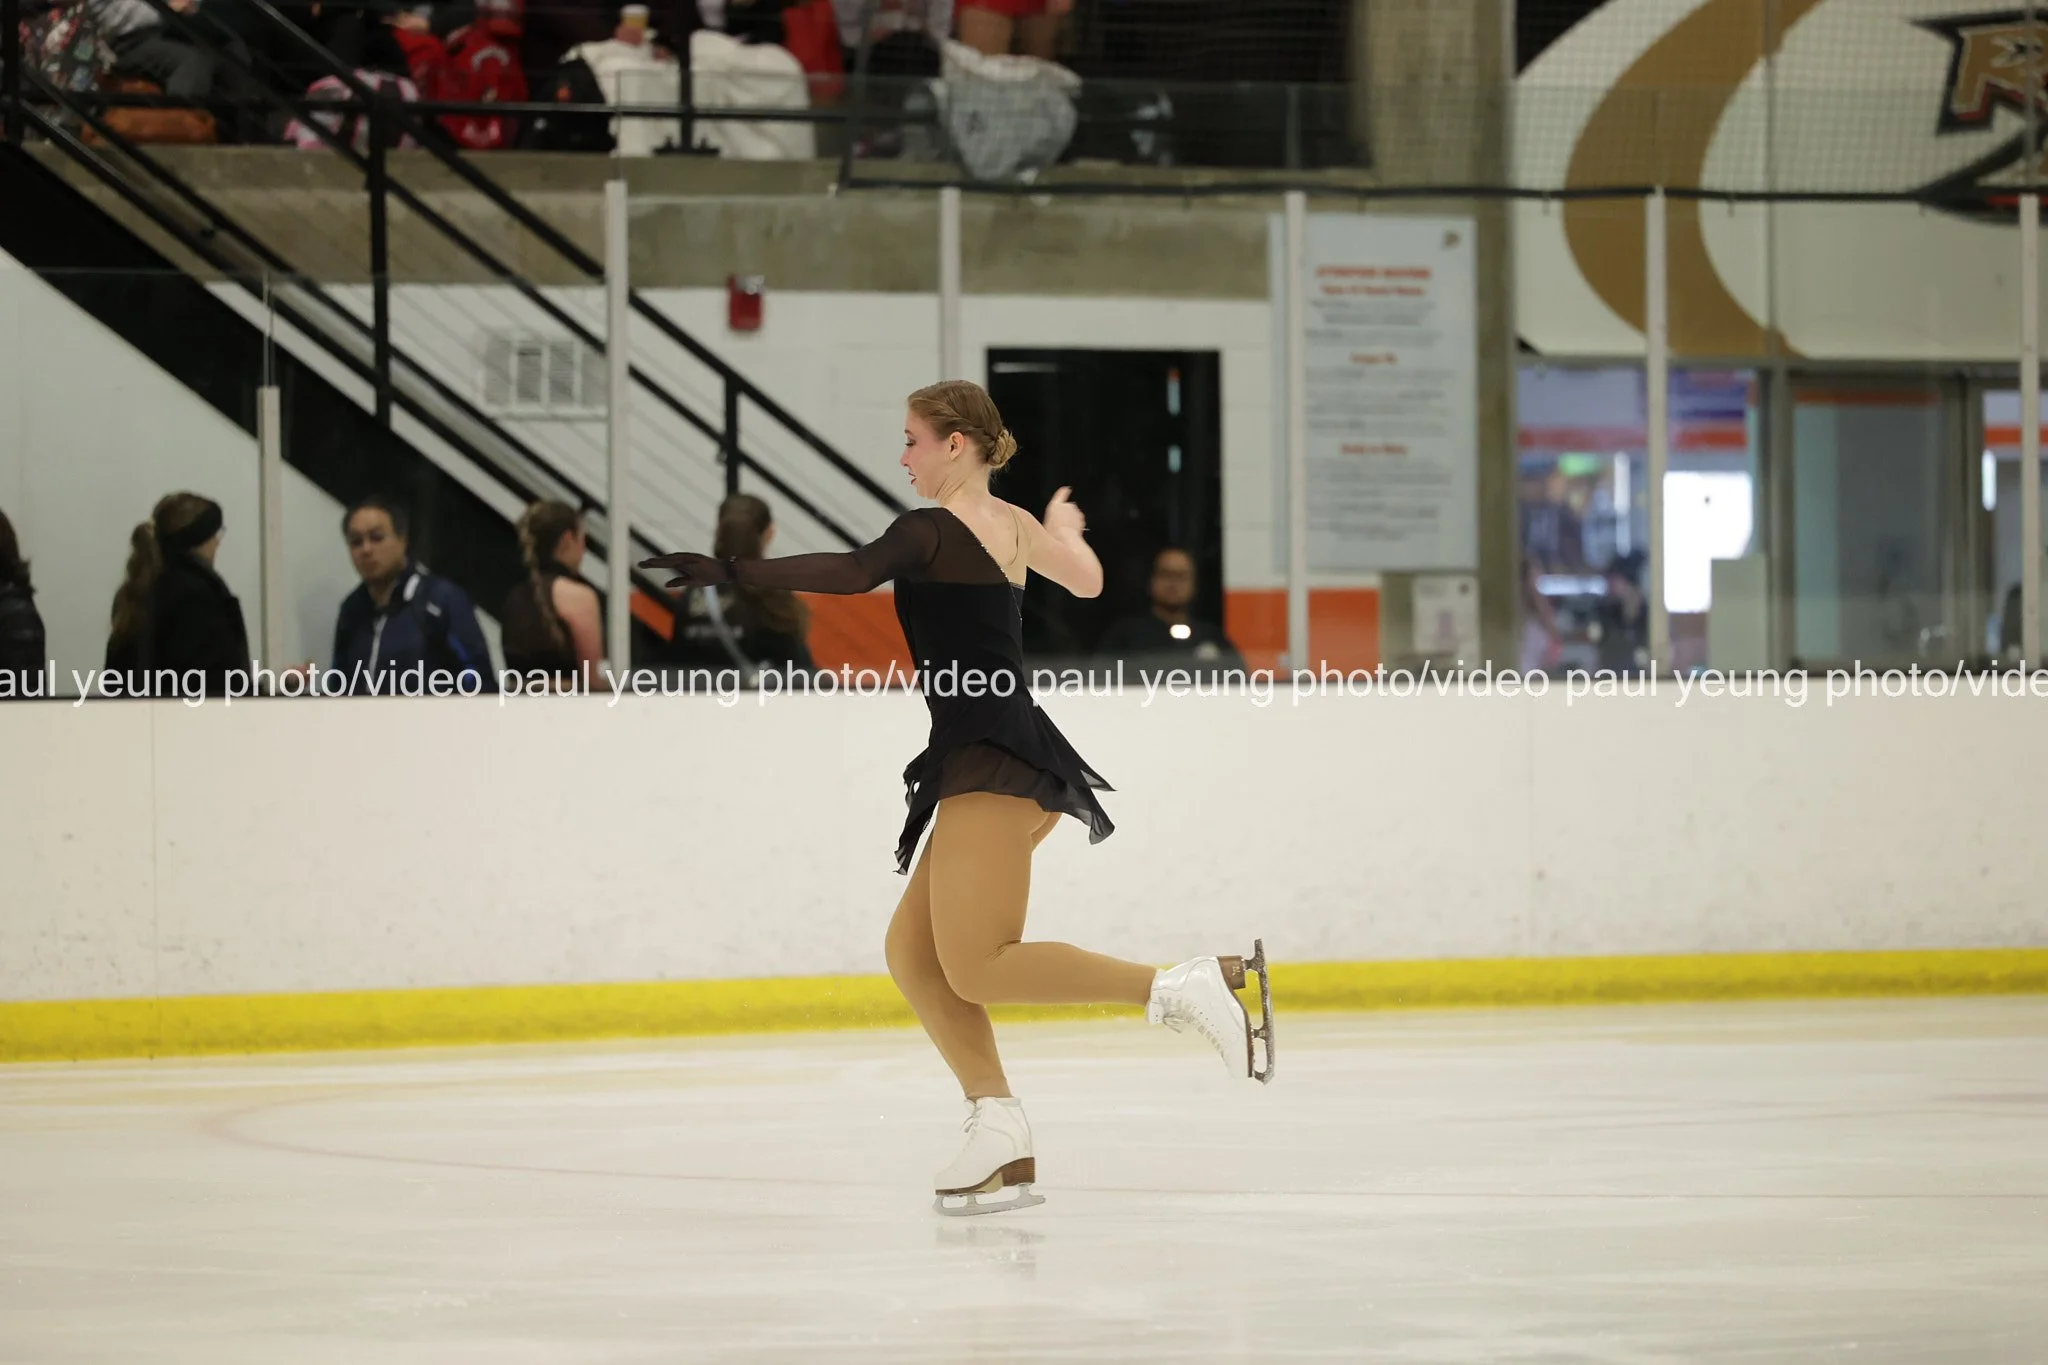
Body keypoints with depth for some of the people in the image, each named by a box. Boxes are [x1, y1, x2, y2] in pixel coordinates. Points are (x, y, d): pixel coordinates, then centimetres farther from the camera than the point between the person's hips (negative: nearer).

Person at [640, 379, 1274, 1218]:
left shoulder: (932, 531, -10)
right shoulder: (1013, 525, 15)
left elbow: (850, 574, -28)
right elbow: (1087, 581, 34)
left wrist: (732, 574, -33)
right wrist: (1063, 526, 56)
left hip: (991, 759, -10)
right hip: (1003, 762, 10)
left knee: (977, 968, -14)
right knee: (913, 950, 9)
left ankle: (1188, 988, -21)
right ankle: (1001, 1137, 0)